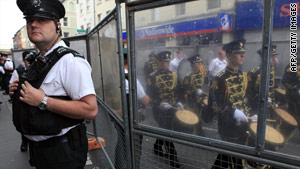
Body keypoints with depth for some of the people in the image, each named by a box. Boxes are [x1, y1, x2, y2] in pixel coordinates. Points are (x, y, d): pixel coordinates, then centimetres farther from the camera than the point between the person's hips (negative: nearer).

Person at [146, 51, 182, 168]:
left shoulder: (174, 75, 6)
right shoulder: (152, 77, -11)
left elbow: (177, 91, 14)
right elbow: (149, 95, -13)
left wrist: (178, 102, 0)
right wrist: (160, 104, -23)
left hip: (172, 109, 6)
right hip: (159, 110, -6)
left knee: (165, 130, 19)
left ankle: (157, 148, 43)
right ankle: (173, 158, 12)